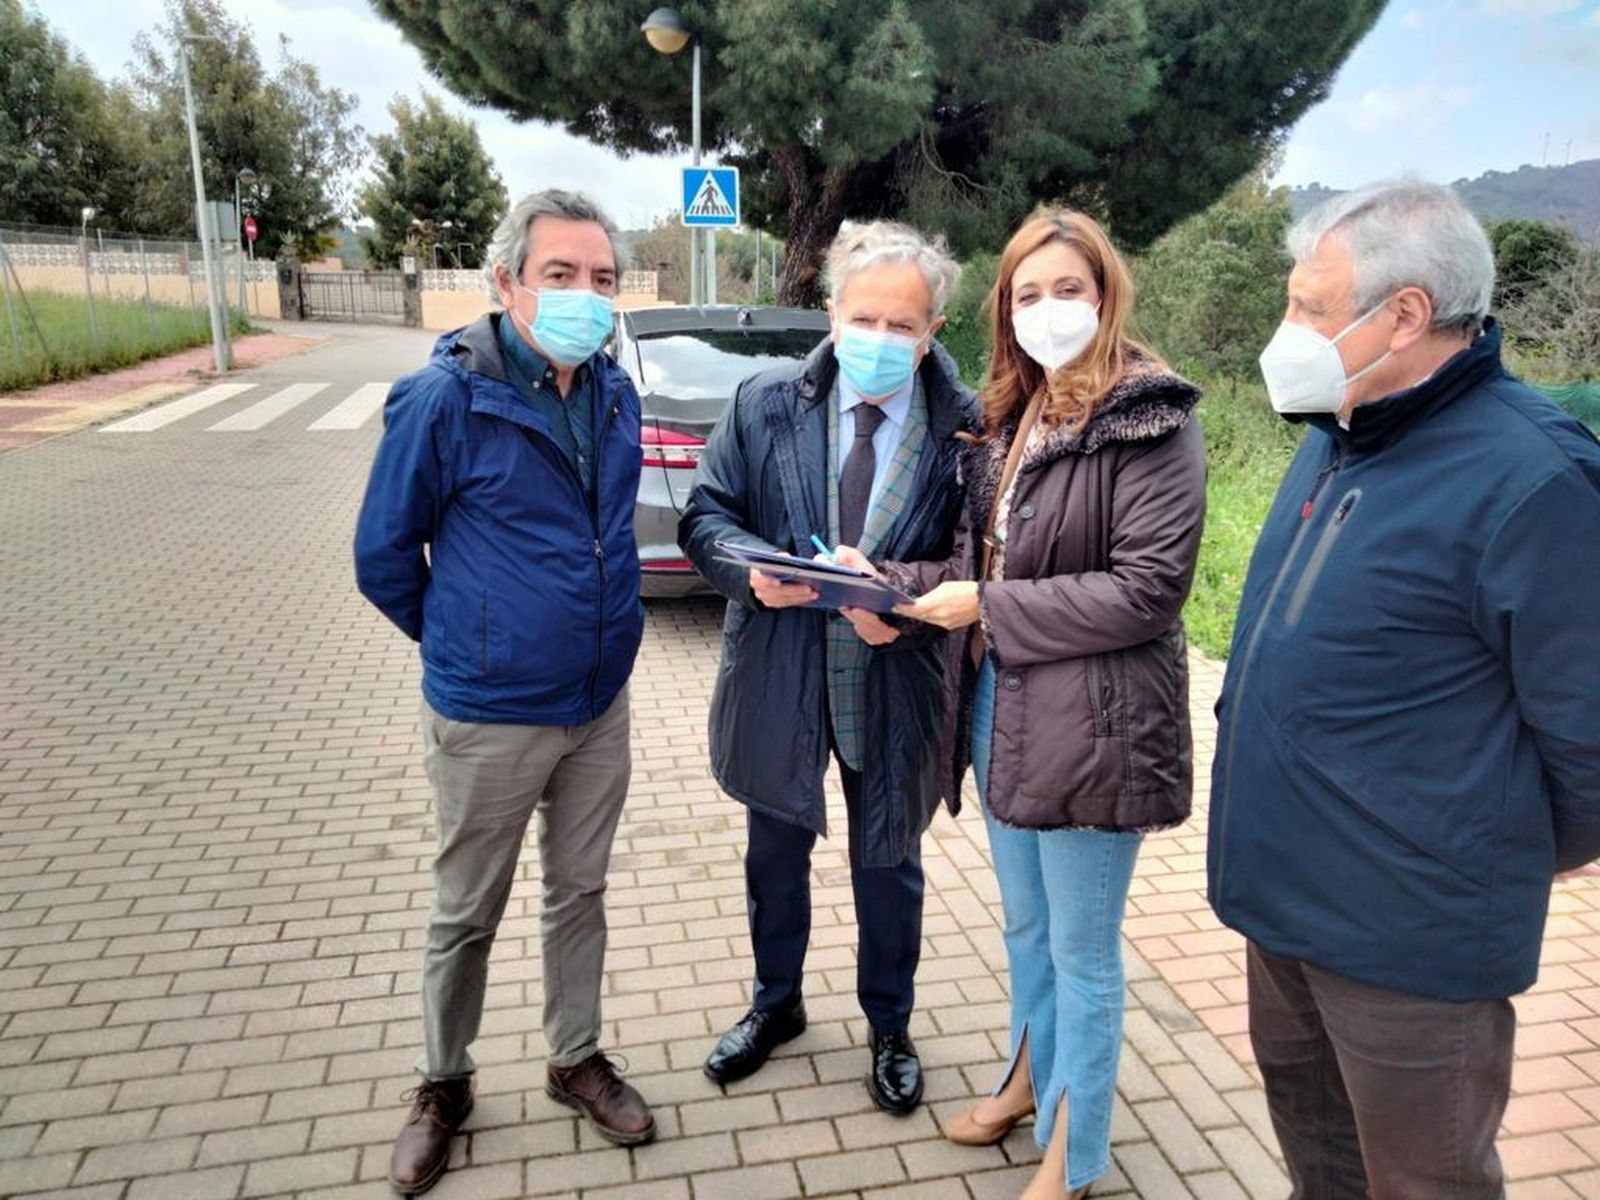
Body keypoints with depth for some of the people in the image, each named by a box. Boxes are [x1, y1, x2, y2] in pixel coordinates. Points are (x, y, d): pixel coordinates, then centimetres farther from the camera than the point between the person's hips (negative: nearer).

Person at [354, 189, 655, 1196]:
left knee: (581, 894, 19)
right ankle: (443, 1085, 36)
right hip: (488, 718, -4)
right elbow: (385, 555, -7)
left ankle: (578, 1059, 39)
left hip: (601, 706, 5)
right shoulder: (445, 398, -17)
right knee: (467, 915, 13)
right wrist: (471, 644, 5)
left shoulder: (618, 396, 0)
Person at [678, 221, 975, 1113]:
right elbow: (708, 512, -1)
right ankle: (777, 1005, 48)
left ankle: (891, 1029, 44)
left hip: (895, 686, -2)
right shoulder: (766, 403, -5)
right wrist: (752, 569, -21)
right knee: (776, 850, 21)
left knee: (889, 865, 17)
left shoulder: (966, 427, -11)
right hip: (779, 678, 2)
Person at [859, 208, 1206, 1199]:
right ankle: (1031, 1077, 49)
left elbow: (1149, 587, -20)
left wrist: (988, 609, -18)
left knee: (1082, 952, 11)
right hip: (1000, 708, 7)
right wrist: (897, 584, -3)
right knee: (1025, 927, 24)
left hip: (1092, 726, -7)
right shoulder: (1011, 416, 10)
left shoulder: (1150, 420, -14)